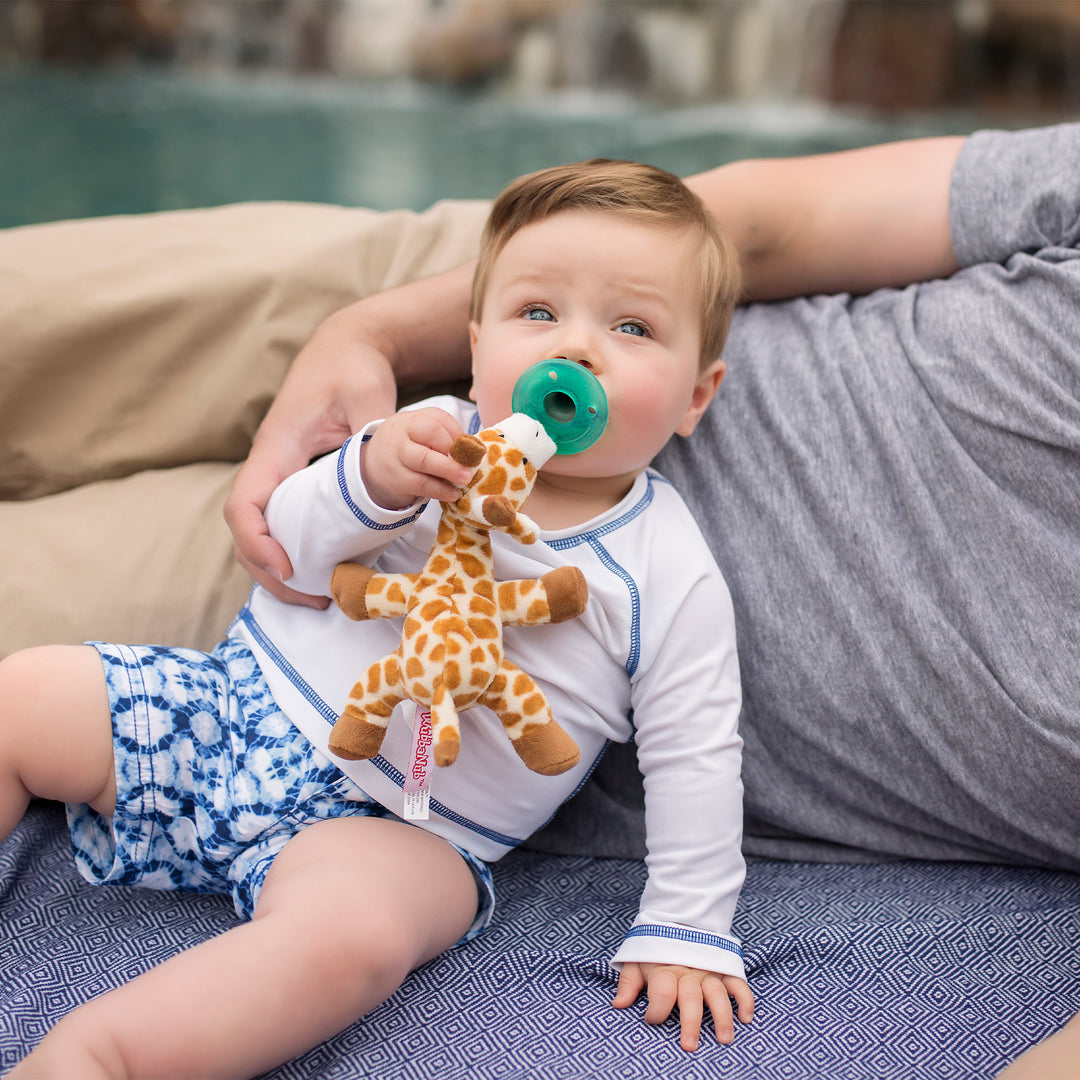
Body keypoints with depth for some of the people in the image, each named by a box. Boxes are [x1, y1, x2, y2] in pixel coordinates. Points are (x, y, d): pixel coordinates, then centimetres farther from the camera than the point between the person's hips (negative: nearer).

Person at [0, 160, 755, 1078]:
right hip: (248, 699, 4)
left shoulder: (670, 580, -8)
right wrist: (370, 483, -25)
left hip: (393, 822, -4)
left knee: (359, 927, -37)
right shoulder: (439, 438, -1)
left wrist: (685, 928, -7)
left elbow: (695, 760, -4)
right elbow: (293, 551, -4)